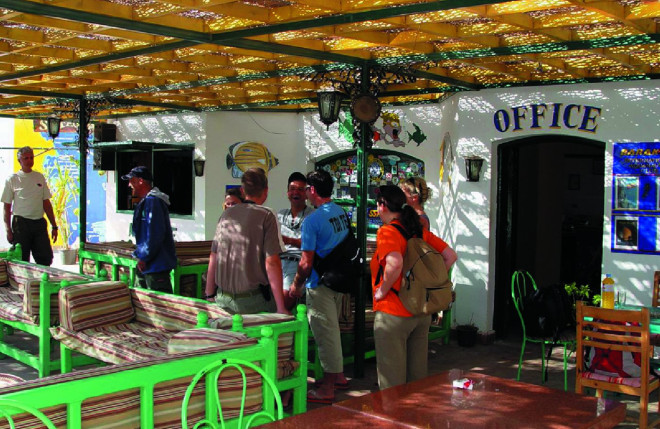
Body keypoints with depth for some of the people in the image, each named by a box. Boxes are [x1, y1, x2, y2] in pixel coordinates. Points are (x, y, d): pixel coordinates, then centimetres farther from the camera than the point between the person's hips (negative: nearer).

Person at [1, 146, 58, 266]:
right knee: (21, 261, 1)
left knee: (46, 259, 0)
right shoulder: (13, 179, 1)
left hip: (39, 223, 3)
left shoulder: (40, 177, 11)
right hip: (21, 223, -3)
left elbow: (46, 203, 14)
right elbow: (7, 206, 1)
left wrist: (54, 226, 10)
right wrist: (8, 230, -6)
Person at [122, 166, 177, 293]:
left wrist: (143, 258, -17)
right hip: (146, 265, 11)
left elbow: (155, 235, -24)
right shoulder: (145, 201, 17)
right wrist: (138, 254, 15)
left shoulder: (152, 201, -17)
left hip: (157, 265, -11)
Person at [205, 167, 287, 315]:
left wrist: (210, 296, 19)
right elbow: (271, 263, -12)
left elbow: (213, 258, 11)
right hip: (252, 300, -6)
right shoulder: (266, 215, -6)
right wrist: (281, 308, -11)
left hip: (223, 299, 6)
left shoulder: (226, 214, 9)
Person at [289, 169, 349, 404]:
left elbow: (306, 263, -20)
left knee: (325, 334, 0)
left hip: (320, 285, -8)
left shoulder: (312, 221, -20)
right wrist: (296, 241, 26)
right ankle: (338, 375, 34)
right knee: (332, 329, 22)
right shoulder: (342, 213, 6)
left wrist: (296, 284, -4)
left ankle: (327, 389, 9)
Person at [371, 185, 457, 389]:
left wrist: (382, 290, -16)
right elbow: (451, 256, 9)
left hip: (393, 314, -7)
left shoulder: (386, 231, -13)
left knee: (392, 380, 3)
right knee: (417, 376, 17)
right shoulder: (420, 230, 8)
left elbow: (395, 263, -31)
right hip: (422, 313, 7)